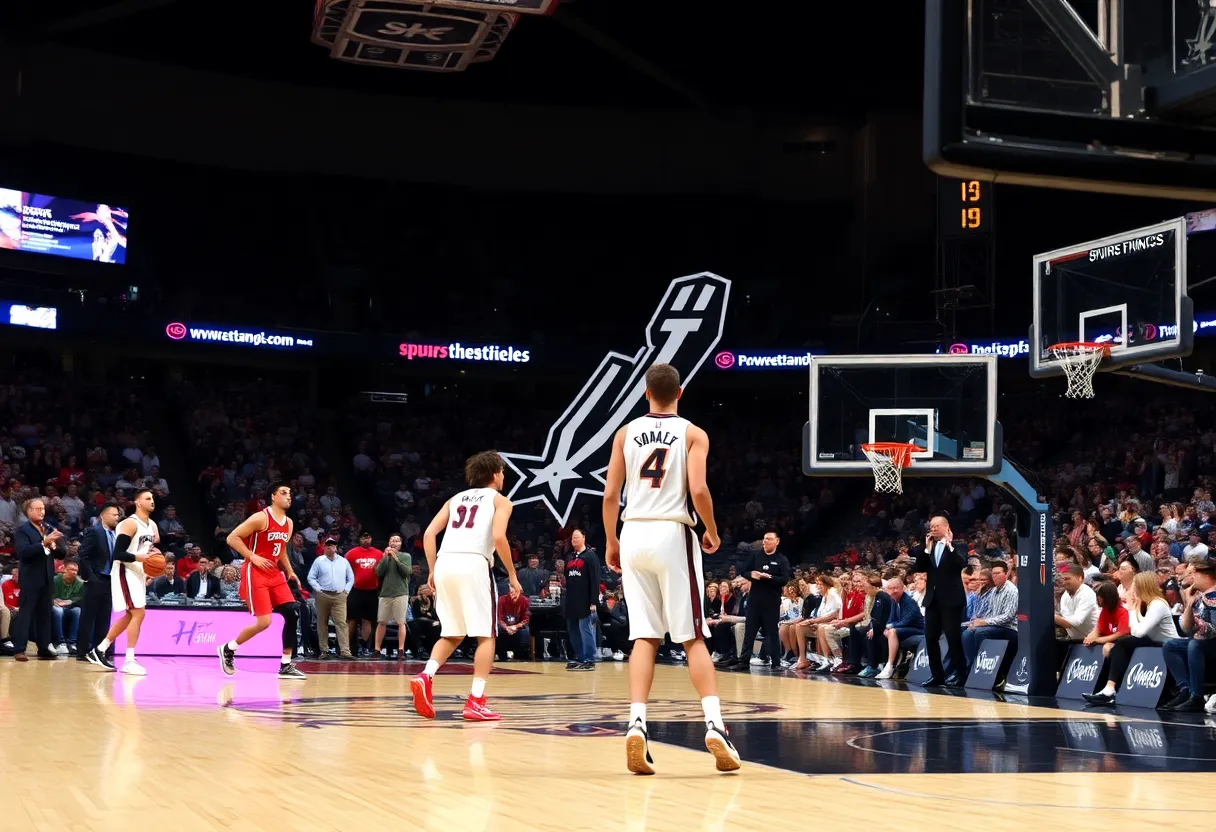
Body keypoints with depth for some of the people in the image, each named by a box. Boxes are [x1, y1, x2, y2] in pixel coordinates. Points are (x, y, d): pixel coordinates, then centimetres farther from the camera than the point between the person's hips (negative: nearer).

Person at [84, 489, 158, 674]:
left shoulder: (152, 525, 11)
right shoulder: (130, 524, -17)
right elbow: (118, 554, -22)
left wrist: (153, 554, 3)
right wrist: (140, 557, -30)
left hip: (138, 573, 10)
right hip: (126, 572, -10)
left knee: (130, 616, 14)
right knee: (138, 614, -13)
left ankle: (99, 651, 23)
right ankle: (129, 662, -9)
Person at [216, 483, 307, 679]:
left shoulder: (288, 523, 11)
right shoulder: (261, 518, -14)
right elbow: (232, 538, -14)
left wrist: (290, 572, 13)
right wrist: (253, 557, -19)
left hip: (275, 574, 8)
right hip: (255, 573, -8)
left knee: (292, 613, -4)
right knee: (264, 622, -12)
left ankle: (286, 665, 2)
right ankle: (228, 649, 11)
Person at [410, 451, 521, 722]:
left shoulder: (456, 499, 26)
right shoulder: (500, 500, 12)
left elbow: (429, 534, 15)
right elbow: (498, 537, -6)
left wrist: (432, 570, 18)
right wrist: (512, 574, 2)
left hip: (445, 564, 5)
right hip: (473, 565, -5)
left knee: (452, 635, 18)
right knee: (485, 635, 3)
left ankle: (425, 677, -5)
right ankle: (475, 701, -6)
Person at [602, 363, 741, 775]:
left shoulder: (626, 432, 9)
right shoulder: (693, 434, 2)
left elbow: (610, 495, 5)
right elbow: (698, 491, -11)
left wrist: (611, 541, 18)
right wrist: (712, 532, 5)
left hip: (635, 533, 2)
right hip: (673, 534, -2)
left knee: (644, 637, 5)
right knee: (693, 637, 2)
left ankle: (636, 724, -10)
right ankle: (714, 725, -10)